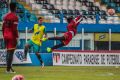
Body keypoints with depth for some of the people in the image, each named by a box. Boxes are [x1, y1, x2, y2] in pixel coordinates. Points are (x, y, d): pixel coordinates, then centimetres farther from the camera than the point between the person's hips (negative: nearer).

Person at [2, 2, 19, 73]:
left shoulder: (5, 16, 11)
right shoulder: (15, 17, -12)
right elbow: (14, 29, -17)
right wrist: (17, 38, -13)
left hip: (6, 36, 8)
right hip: (12, 36, -8)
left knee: (8, 52, 16)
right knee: (11, 52, -7)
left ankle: (9, 67, 22)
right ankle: (8, 69, -9)